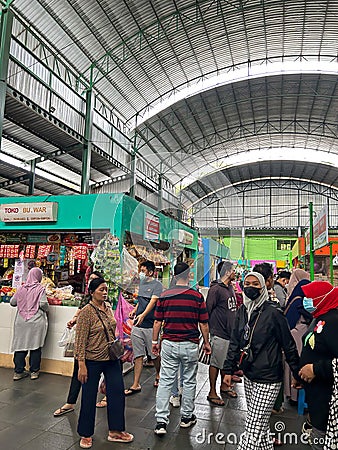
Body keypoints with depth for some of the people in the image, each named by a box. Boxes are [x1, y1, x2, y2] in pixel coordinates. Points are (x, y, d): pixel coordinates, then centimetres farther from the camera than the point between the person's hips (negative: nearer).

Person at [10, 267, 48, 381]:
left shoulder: (21, 288, 2)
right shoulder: (40, 289, -9)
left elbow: (12, 302, 8)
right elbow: (43, 304, -17)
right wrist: (46, 309, 4)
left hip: (21, 321, 4)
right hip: (36, 321, -3)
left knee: (20, 345, 11)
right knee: (35, 346, 7)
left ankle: (18, 372, 19)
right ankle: (34, 371, 16)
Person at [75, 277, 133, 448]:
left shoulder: (108, 307, 2)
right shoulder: (86, 312, -18)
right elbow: (80, 340, -17)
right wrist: (82, 365, -18)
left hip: (112, 359, 6)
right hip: (93, 361, -6)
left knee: (117, 392, 11)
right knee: (89, 397, 9)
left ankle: (115, 431, 28)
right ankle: (86, 435, 30)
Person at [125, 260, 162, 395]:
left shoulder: (157, 285, -8)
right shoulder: (142, 283, 14)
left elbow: (153, 301, -22)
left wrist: (143, 314, -35)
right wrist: (135, 310, 8)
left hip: (150, 325, -6)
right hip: (137, 325, 6)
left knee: (154, 354, 10)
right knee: (138, 355, 8)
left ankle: (158, 375, 35)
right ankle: (136, 385, 16)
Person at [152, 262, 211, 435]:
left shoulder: (165, 295, -4)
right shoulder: (197, 296, -8)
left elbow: (157, 322, 1)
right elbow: (203, 324, -3)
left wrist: (155, 341, 13)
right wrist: (206, 343, 11)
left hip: (168, 344, 1)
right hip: (189, 345, -1)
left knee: (165, 381, 9)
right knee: (189, 382, 16)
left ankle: (161, 421, 10)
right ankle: (187, 417, 31)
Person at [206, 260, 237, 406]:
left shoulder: (230, 287, 11)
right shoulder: (216, 289, -17)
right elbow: (207, 310, -17)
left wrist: (234, 327, 17)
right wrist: (212, 328, -11)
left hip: (230, 332, 9)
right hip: (219, 334, -8)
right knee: (215, 363, 3)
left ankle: (224, 386, 37)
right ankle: (212, 393, 16)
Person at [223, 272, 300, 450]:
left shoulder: (273, 313, -14)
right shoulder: (242, 311, 4)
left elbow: (289, 346, -7)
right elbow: (235, 342, 10)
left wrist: (298, 374, -3)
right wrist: (228, 369, 9)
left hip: (267, 380, -6)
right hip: (249, 376, 6)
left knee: (253, 428, -1)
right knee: (260, 425, 21)